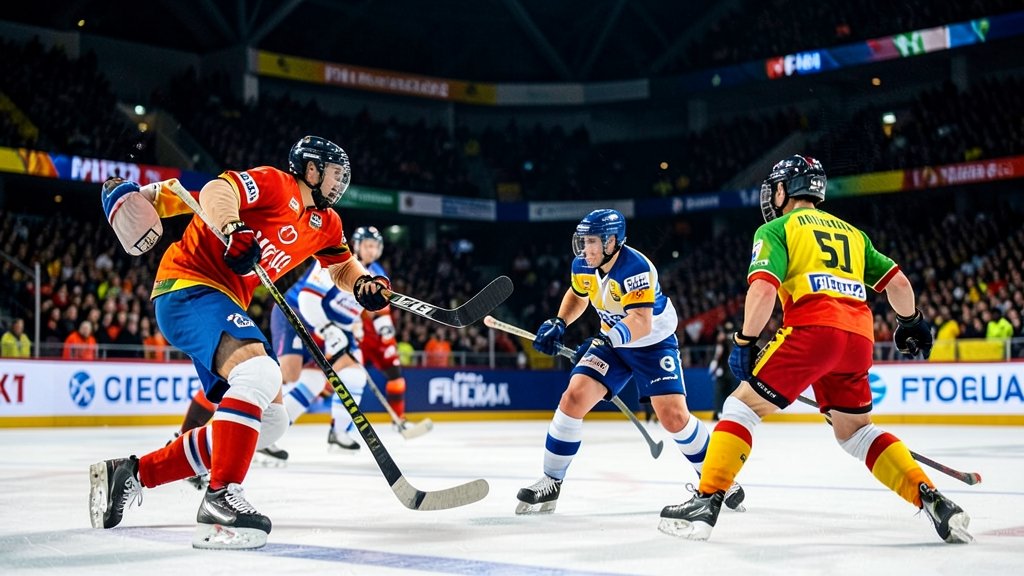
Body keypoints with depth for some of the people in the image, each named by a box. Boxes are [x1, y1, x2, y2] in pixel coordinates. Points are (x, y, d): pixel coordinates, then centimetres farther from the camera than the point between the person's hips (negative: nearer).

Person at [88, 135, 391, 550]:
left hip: (220, 303, 10)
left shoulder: (325, 224, 17)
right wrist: (233, 230, -42)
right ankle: (220, 497, -34)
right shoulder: (274, 184, -8)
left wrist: (364, 284, 2)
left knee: (269, 420, 7)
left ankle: (131, 473, 10)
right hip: (188, 287, -10)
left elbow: (343, 267, 25)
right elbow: (217, 192, -23)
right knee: (260, 371, -33)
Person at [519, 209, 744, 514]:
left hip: (654, 343, -5)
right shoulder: (582, 265, -8)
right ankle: (550, 483, -4)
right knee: (574, 398, -13)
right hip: (612, 341, 5)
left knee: (674, 416, -14)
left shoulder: (635, 268, -29)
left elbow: (641, 322, -40)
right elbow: (577, 294, 15)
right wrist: (557, 324, -1)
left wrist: (607, 338, -55)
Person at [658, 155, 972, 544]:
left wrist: (744, 342, 0)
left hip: (811, 327, -6)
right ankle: (932, 500, 10)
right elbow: (897, 282, 25)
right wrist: (910, 322, 42)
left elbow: (763, 289, -6)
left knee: (743, 405, 3)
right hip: (858, 338, 6)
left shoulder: (776, 229, 11)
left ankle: (706, 502, -7)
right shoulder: (851, 232, 28)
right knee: (855, 430, 21)